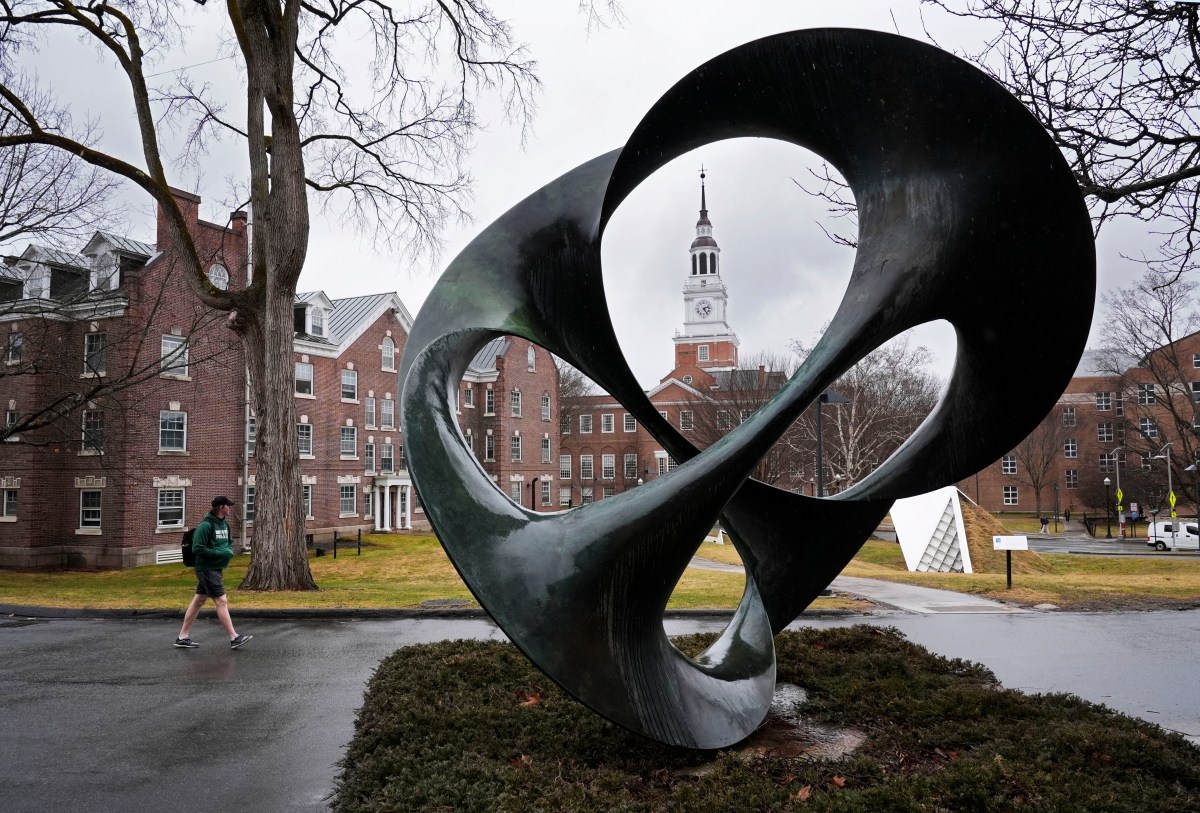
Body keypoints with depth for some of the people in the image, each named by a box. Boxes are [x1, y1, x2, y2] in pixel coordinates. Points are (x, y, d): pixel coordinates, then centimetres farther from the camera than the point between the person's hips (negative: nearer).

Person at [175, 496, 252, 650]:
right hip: (207, 569, -9)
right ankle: (234, 638, -5)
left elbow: (229, 542, 22)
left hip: (216, 569, 9)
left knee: (198, 601, 13)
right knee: (221, 601, -7)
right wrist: (220, 553, -21)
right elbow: (197, 548, -20)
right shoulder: (206, 525, -18)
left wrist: (229, 551, 0)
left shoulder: (224, 524, 9)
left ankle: (183, 637, 22)